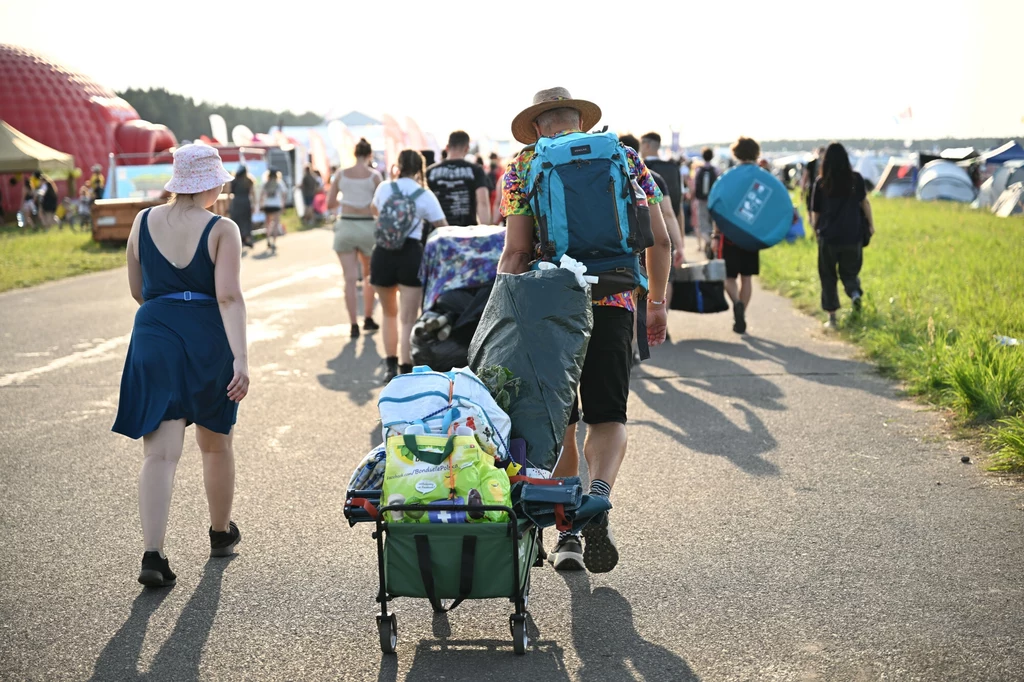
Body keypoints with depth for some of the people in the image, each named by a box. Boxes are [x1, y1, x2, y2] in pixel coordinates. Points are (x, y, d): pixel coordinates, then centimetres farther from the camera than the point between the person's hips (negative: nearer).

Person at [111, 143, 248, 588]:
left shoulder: (144, 223, 4)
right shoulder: (222, 229, -7)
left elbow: (137, 290, 13)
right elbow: (229, 297, -18)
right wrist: (241, 359, -23)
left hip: (154, 337, 2)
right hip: (209, 339, -2)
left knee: (159, 453, -3)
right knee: (216, 445, 18)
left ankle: (152, 554, -16)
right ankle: (221, 533, 36)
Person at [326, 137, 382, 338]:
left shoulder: (341, 174, 2)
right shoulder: (374, 176, -4)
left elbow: (329, 204, 6)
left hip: (345, 226, 1)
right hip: (368, 227, -1)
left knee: (350, 278, 1)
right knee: (370, 275, 19)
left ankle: (354, 324, -4)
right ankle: (368, 318, 24)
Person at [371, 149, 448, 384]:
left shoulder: (384, 188, 5)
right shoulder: (425, 195, -1)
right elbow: (443, 228, -3)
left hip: (383, 253, 2)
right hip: (411, 254, -2)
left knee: (389, 313, 20)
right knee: (408, 319, 0)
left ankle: (390, 366, 23)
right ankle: (405, 370, -6)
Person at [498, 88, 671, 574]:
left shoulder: (522, 167, 6)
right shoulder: (625, 158, 11)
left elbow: (516, 251, -6)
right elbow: (659, 240, 8)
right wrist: (657, 303, 19)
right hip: (613, 301, 0)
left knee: (558, 421, 12)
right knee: (607, 416, 6)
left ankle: (568, 534, 15)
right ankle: (598, 496, -22)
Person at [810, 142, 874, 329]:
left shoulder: (820, 183, -3)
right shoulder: (856, 179, -3)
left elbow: (815, 212, 2)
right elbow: (864, 202, -1)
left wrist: (816, 230, 17)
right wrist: (870, 224, 10)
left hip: (828, 237, -1)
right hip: (853, 236, 1)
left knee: (828, 277, 12)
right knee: (849, 272, 18)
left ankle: (832, 317, 8)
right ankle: (855, 292, -14)